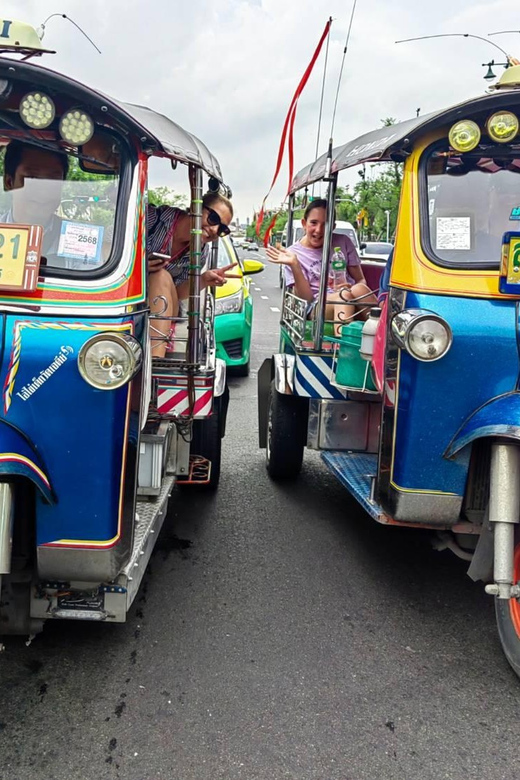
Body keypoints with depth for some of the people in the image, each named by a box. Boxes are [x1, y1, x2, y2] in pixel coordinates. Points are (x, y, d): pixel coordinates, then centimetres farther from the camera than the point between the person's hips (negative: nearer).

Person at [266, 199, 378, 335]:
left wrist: (354, 288, -10)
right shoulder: (293, 253, 7)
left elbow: (361, 280, 15)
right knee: (344, 295, -36)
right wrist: (294, 265, -15)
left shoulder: (343, 242, 15)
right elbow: (305, 297, -1)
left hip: (352, 304, 3)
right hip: (317, 307, -3)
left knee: (359, 290, -32)